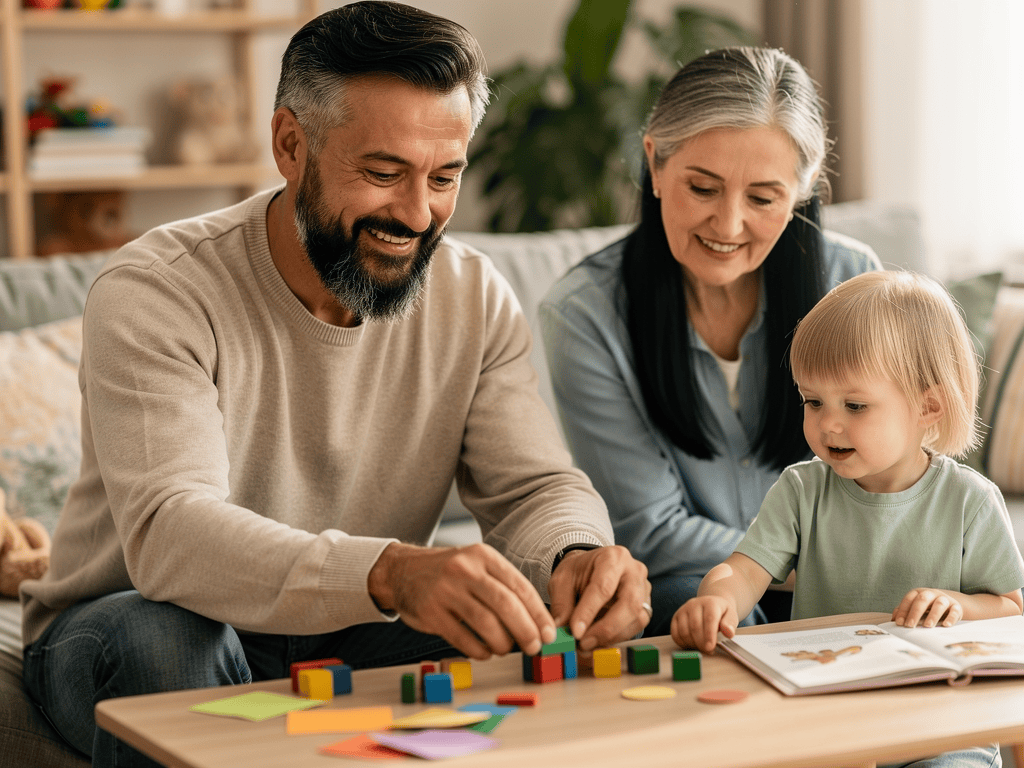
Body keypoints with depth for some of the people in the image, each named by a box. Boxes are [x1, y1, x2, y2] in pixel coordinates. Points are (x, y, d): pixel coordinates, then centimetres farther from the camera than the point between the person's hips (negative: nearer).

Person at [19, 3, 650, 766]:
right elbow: (168, 533, -36)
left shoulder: (475, 297, -4)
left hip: (350, 635, 3)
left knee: (541, 639, -21)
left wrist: (577, 554, -35)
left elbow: (533, 484, -9)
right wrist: (389, 574, -53)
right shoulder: (155, 293, -22)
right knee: (163, 637, -37)